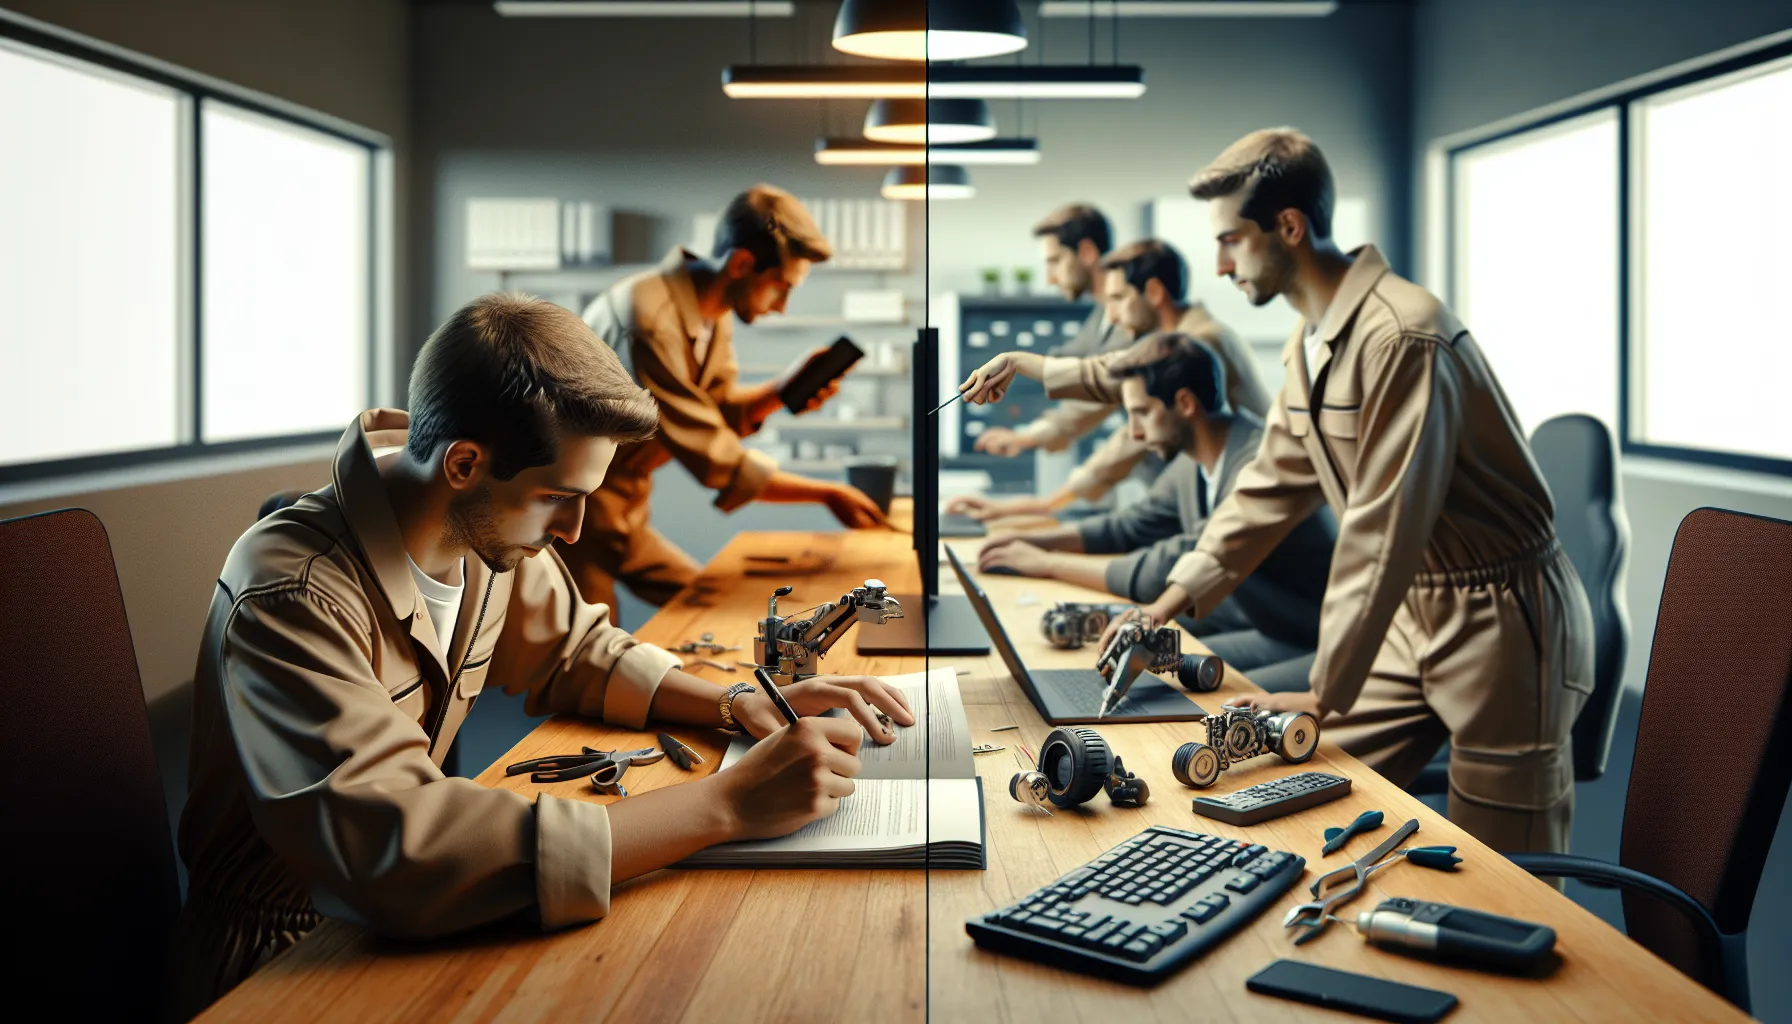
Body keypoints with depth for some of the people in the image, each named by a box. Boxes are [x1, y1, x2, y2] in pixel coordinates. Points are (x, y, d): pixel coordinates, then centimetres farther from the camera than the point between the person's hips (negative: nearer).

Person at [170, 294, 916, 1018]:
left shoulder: (493, 533, -5)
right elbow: (393, 850, -39)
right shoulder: (292, 594, -27)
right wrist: (726, 805, -38)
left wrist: (740, 707, -6)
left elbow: (578, 653, 13)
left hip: (395, 925, 7)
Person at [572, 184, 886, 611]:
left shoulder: (715, 312, 0)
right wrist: (826, 493, -20)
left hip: (626, 513, 9)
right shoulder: (650, 323, -29)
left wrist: (781, 391, -12)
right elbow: (714, 459, -27)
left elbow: (717, 414, 6)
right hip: (575, 515, -9)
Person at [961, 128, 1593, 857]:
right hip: (1411, 612, 9)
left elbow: (1383, 526, -25)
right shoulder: (1310, 344, 7)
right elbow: (1272, 486, 13)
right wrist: (1169, 605, 6)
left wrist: (1326, 695, -21)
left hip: (1501, 621, -8)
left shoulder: (1401, 335, -24)